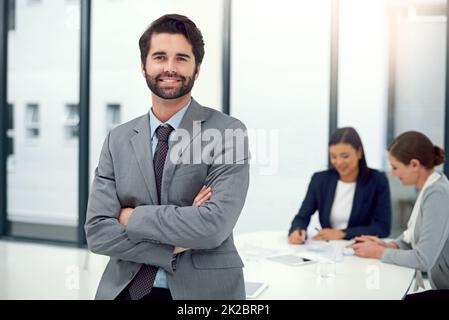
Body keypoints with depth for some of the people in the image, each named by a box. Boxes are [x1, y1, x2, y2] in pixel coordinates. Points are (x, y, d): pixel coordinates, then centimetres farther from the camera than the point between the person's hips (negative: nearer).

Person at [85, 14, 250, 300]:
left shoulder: (228, 133, -11)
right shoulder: (118, 140, 0)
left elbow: (214, 226, -22)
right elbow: (97, 232, -7)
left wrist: (133, 217, -13)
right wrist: (175, 246, -18)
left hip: (204, 290, -3)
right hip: (127, 290, 3)